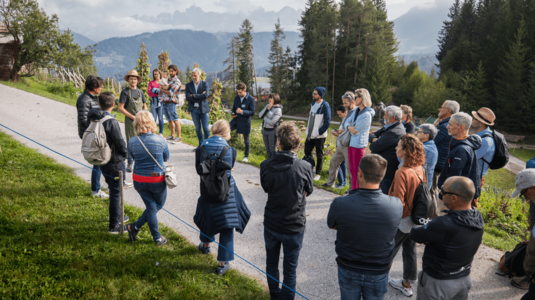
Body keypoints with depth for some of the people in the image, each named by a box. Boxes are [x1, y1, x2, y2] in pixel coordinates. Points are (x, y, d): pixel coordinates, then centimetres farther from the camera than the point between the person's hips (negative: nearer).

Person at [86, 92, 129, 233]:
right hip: (114, 162, -8)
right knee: (115, 192, 2)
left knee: (112, 189, 24)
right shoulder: (111, 122, -24)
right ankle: (114, 225, 9)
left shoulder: (91, 118, 0)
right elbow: (120, 142, -18)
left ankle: (117, 215, 40)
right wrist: (124, 154, 0)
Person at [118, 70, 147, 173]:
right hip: (130, 121, -5)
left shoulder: (140, 92, 12)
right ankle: (130, 164, 6)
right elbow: (120, 108, -9)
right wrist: (133, 117, -13)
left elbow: (144, 106, 20)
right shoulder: (125, 92, -4)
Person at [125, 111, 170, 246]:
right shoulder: (160, 140, -16)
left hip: (139, 180, 3)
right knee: (158, 205, 22)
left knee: (151, 207, 17)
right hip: (157, 181, -3)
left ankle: (157, 237, 19)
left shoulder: (131, 142, -10)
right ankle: (135, 226, 20)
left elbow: (134, 157, 7)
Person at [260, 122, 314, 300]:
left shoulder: (266, 166, -16)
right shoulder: (305, 168, -21)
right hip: (294, 227, -2)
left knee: (271, 264, 24)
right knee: (290, 269, 16)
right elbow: (308, 192, -3)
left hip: (271, 225, 2)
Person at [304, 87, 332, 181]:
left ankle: (318, 173, 16)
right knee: (307, 152, 13)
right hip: (310, 134, 7)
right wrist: (308, 129, 11)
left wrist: (318, 132, -18)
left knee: (319, 155, 5)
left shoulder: (325, 106, -14)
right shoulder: (312, 104, 10)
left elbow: (327, 122, -16)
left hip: (319, 136, -7)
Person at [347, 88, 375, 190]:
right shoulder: (357, 110, 10)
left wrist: (350, 128, 3)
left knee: (357, 171, 0)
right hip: (351, 143, 8)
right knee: (352, 170, 14)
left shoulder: (367, 114, -17)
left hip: (359, 144, -8)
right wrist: (349, 127, -7)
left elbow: (356, 131, -16)